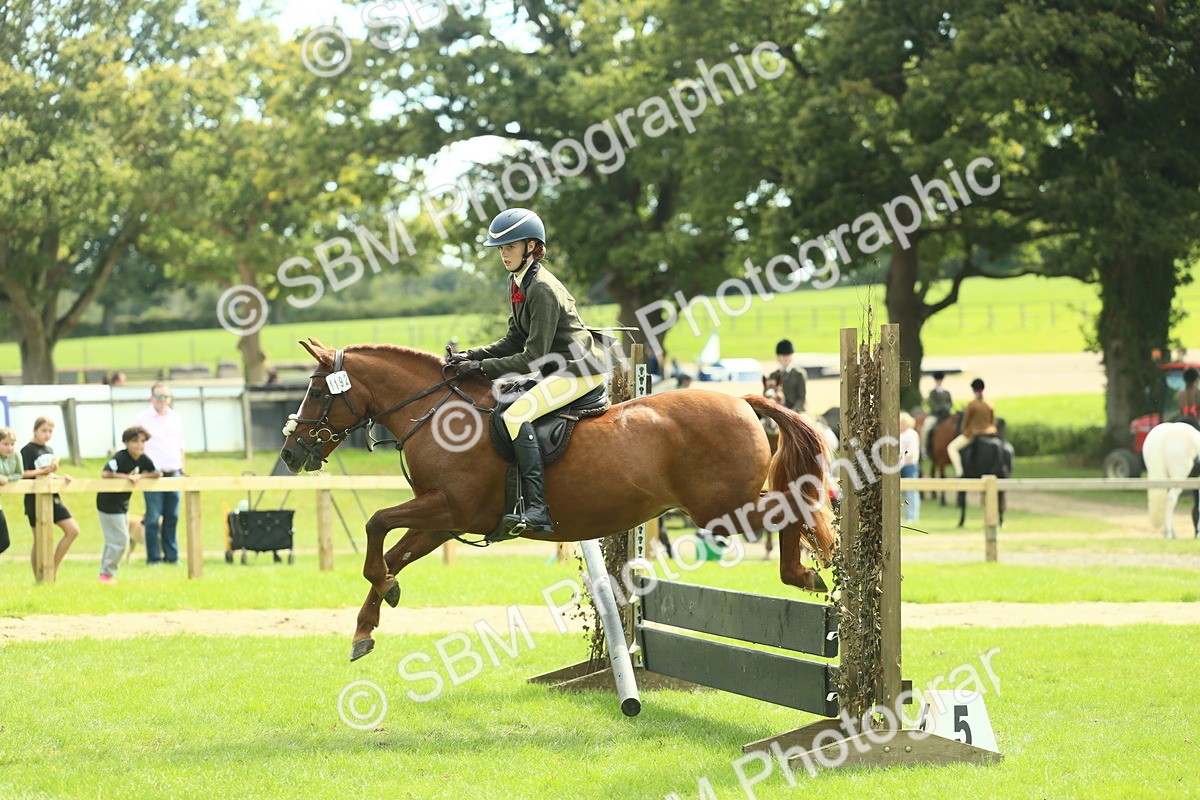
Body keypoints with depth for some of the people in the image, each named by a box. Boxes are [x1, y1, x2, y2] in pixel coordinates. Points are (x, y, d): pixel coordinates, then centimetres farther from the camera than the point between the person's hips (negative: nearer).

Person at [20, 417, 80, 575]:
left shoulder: (49, 450, 15)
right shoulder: (27, 450, -8)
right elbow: (22, 474, -18)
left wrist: (61, 478, 4)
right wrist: (44, 470, -21)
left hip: (52, 497, 7)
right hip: (35, 500, -7)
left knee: (73, 530, -2)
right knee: (40, 540, -2)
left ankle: (53, 569, 4)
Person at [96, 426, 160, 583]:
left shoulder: (143, 459, -1)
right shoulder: (120, 457, -23)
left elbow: (157, 473, 2)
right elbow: (104, 473, -33)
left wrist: (140, 476, -14)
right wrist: (126, 477, -29)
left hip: (122, 503, 8)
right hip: (108, 503, -8)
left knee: (114, 541, 16)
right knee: (119, 540, -8)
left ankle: (107, 572, 25)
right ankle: (107, 573, 2)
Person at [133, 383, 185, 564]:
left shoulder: (176, 418, 15)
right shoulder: (142, 418, 1)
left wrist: (182, 468, 15)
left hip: (173, 473, 4)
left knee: (172, 517, 5)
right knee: (153, 518, -4)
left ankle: (171, 556, 12)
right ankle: (153, 558, 0)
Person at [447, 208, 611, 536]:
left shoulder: (542, 290, -20)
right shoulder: (518, 284, 10)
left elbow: (533, 358, -21)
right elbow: (515, 341, 14)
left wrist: (481, 367, -18)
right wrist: (472, 356, 2)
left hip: (582, 369, -11)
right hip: (559, 368, 11)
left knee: (516, 415, -25)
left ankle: (536, 509, -32)